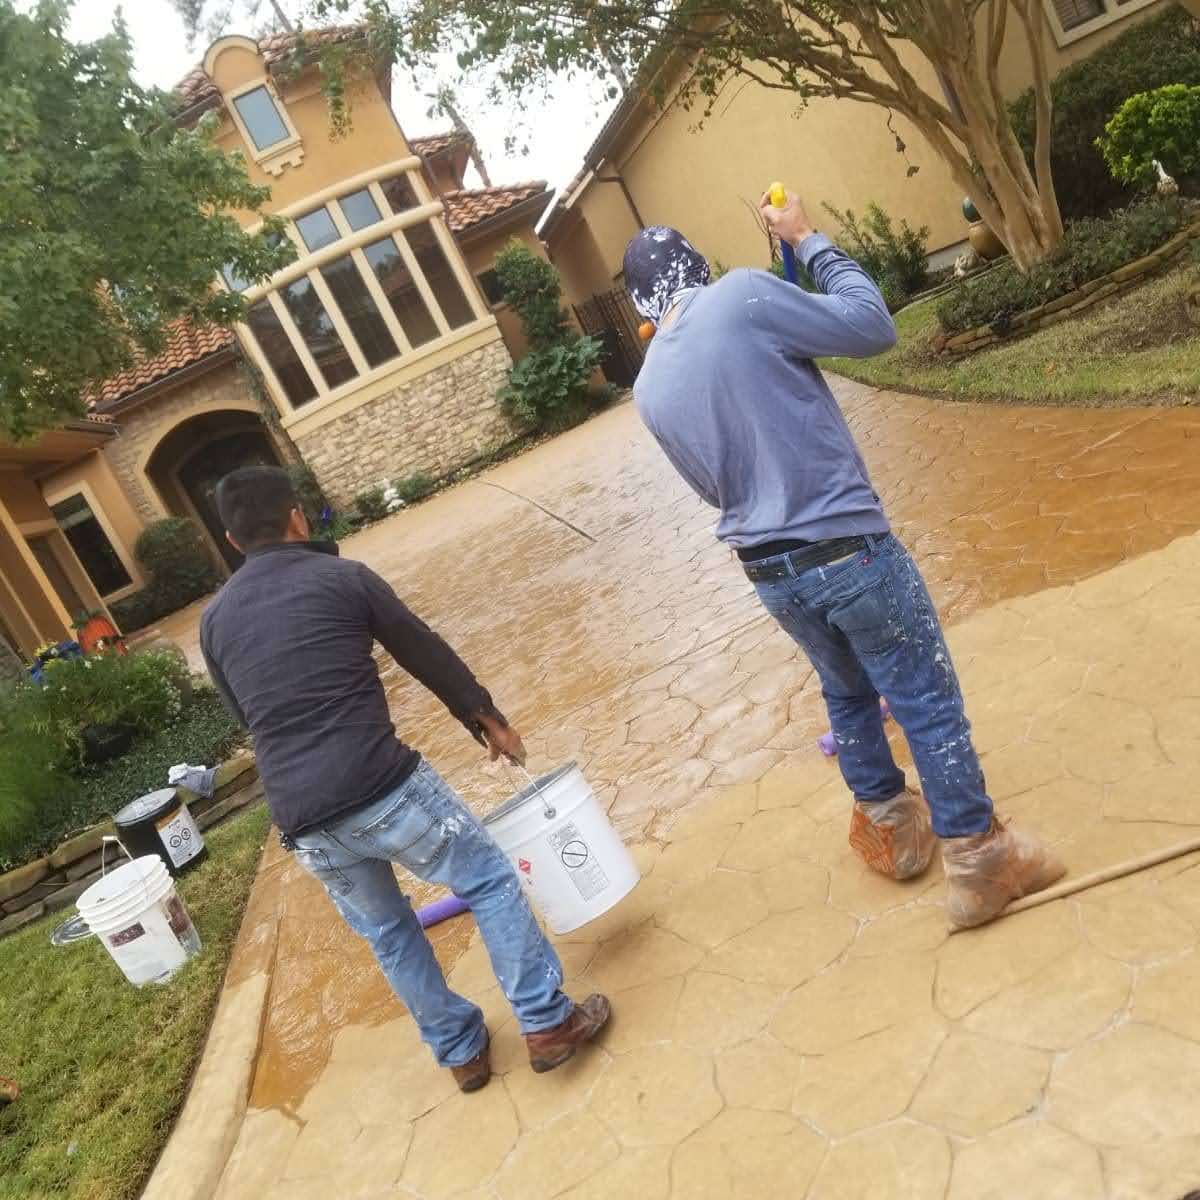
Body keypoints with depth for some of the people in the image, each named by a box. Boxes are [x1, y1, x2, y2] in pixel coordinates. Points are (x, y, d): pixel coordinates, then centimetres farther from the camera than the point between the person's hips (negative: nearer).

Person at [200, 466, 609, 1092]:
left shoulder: (213, 621, 13)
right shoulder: (340, 575, 1)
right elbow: (424, 652, 9)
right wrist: (487, 717, 24)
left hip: (301, 821, 5)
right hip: (382, 787, -5)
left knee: (387, 932, 25)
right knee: (489, 880, 15)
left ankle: (461, 1052, 38)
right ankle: (547, 1024, 18)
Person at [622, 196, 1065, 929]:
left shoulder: (649, 390, 5)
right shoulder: (740, 297, -12)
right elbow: (873, 327, -5)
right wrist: (809, 240, 6)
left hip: (768, 573, 6)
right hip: (847, 548, -6)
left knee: (849, 695, 27)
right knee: (928, 701, 8)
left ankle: (890, 828, 42)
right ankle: (980, 861, 18)